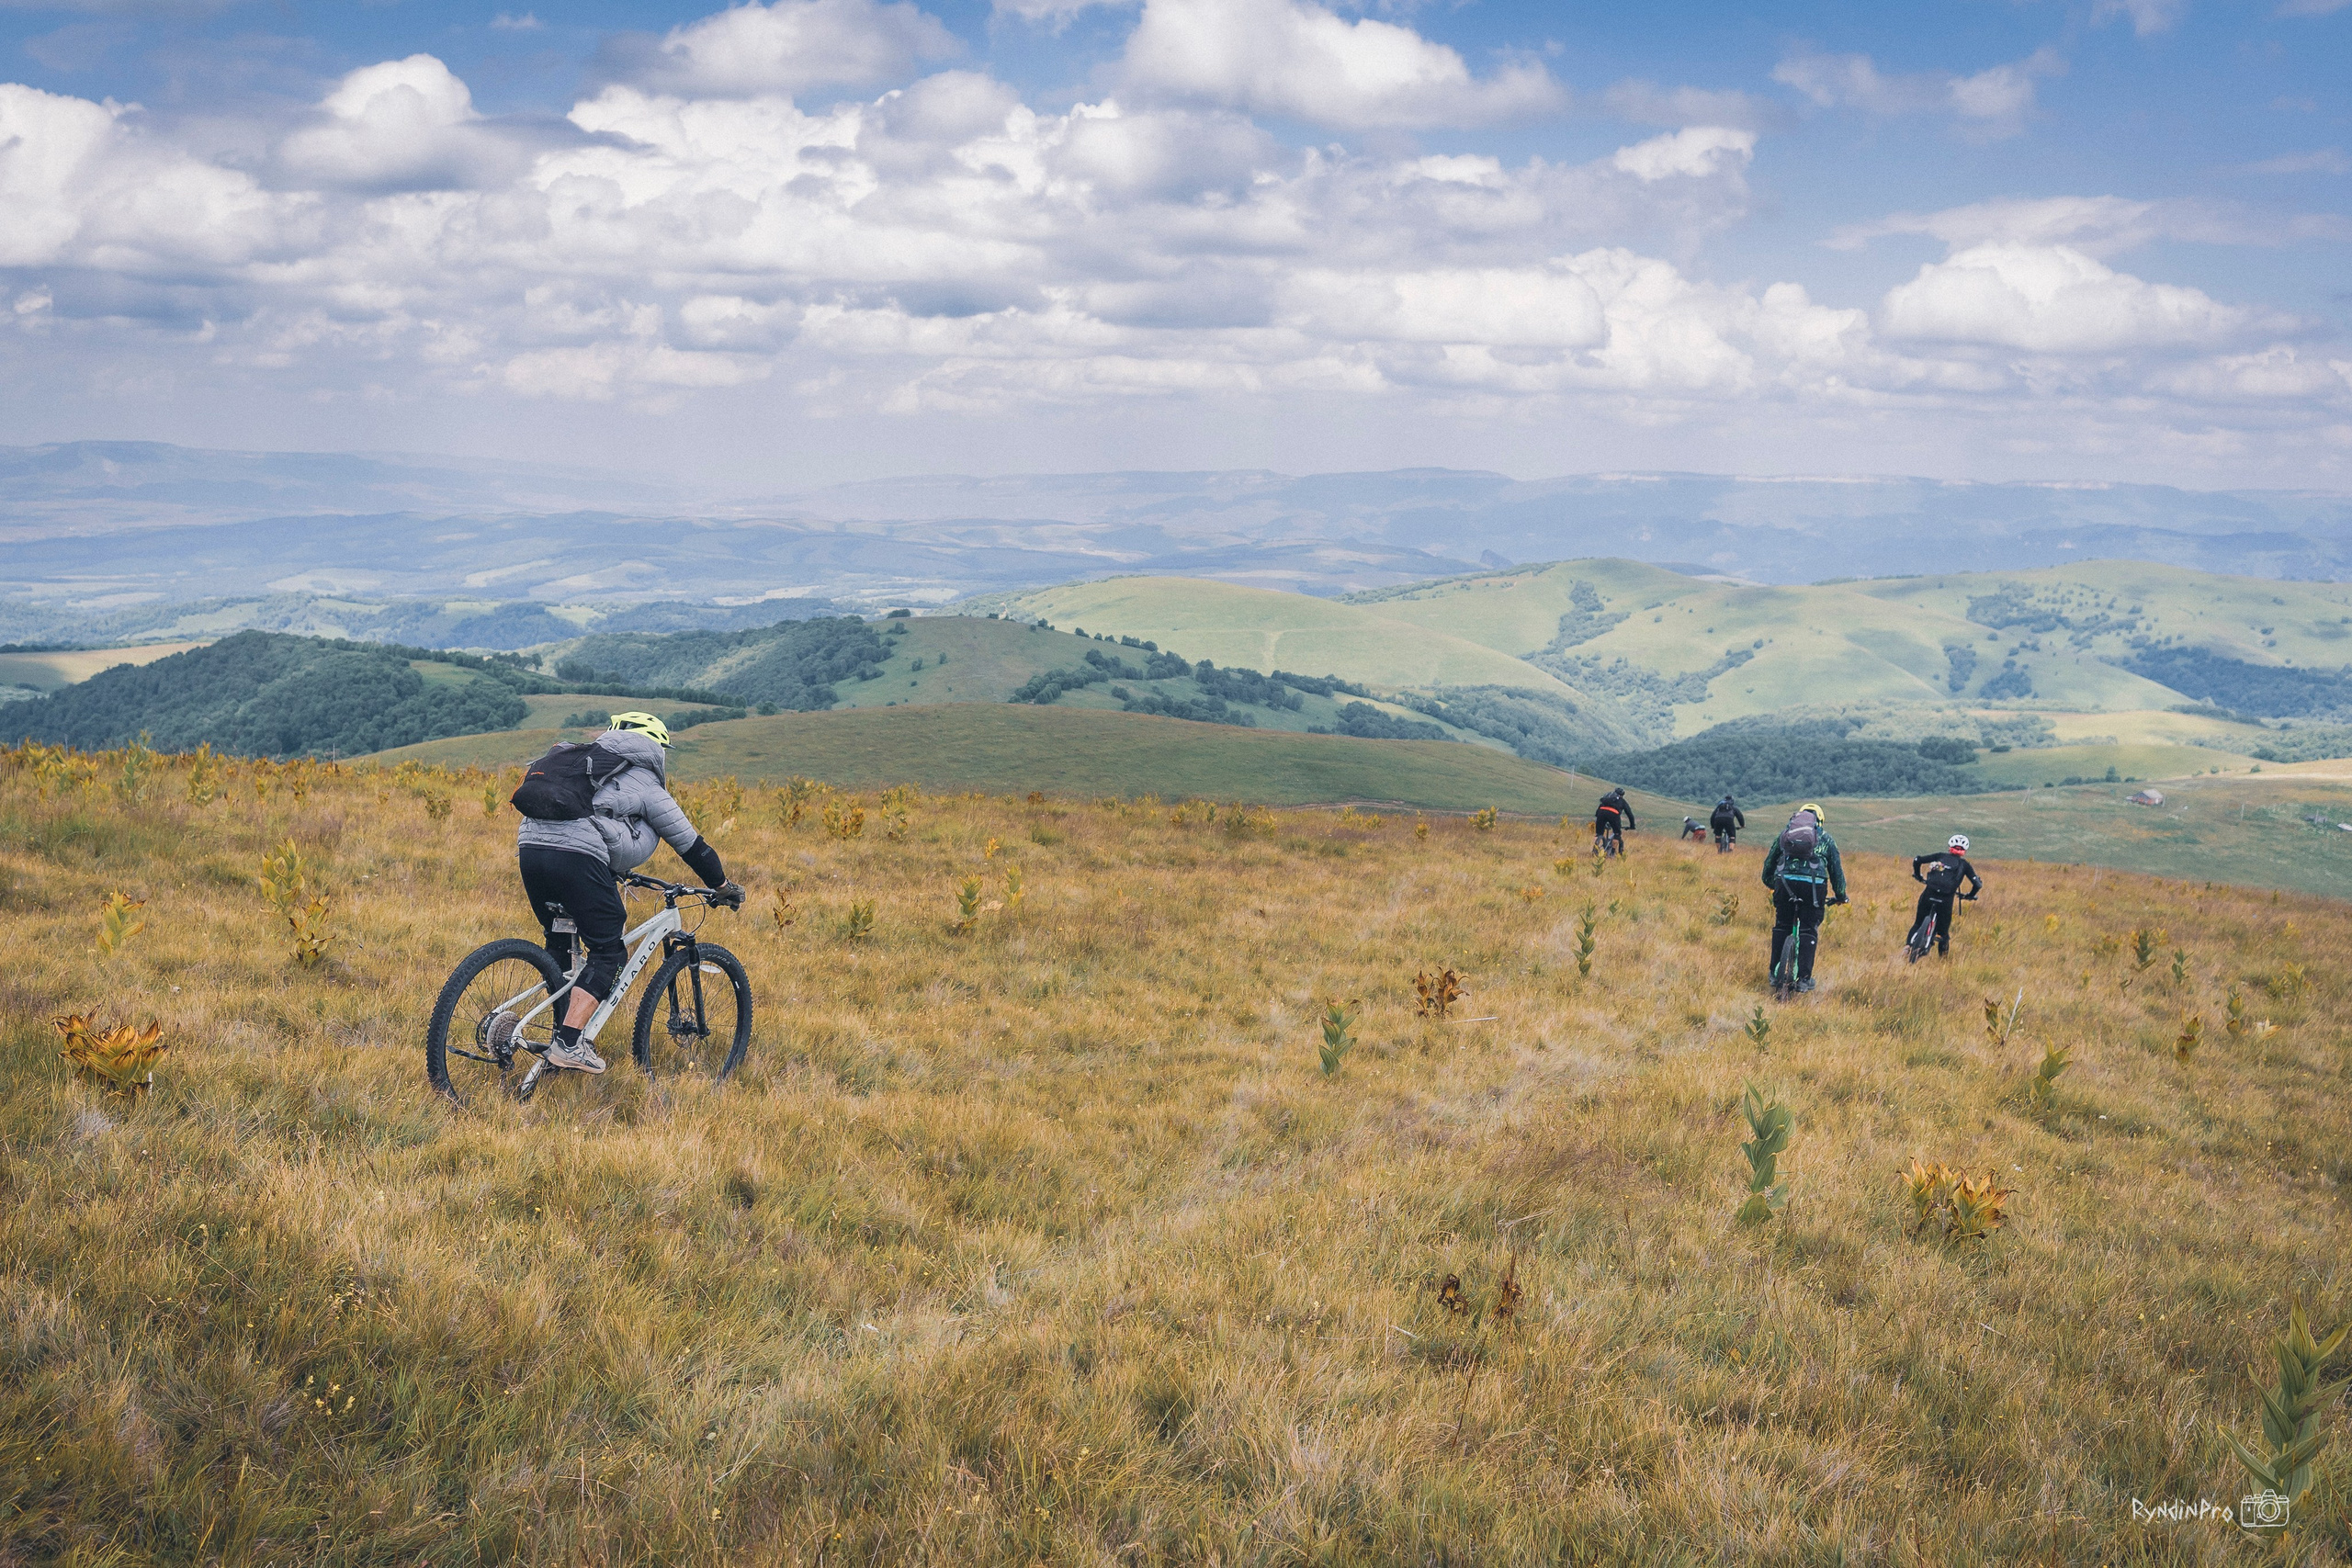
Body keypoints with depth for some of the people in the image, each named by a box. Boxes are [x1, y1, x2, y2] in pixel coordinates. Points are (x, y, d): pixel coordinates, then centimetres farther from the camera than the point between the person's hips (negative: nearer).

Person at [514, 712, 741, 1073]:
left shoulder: (590, 768, 32)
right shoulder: (647, 786, 14)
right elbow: (690, 844, 18)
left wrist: (616, 872, 57)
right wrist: (724, 887, 30)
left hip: (531, 844, 7)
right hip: (577, 857, -7)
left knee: (559, 943, 25)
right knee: (608, 952, 3)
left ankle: (562, 1035, 27)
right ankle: (568, 1045, -7)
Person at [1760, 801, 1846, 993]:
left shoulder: (1784, 833, 25)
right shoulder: (1826, 839, 22)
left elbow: (1769, 861, 28)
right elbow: (1836, 869, 23)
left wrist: (1770, 883, 44)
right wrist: (1840, 896, 34)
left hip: (1785, 882, 1)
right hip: (1814, 885, -1)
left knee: (1781, 927, 16)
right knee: (1808, 930, 5)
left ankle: (1775, 974, 16)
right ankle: (1804, 979, -1)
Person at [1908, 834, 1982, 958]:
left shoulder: (1940, 856, 12)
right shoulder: (1964, 865, 10)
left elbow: (1917, 860, 8)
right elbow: (1978, 884, 3)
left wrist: (1918, 875, 25)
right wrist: (1969, 896, 22)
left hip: (1928, 895, 1)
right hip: (1945, 901, -1)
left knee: (1918, 924, 20)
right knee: (1943, 933, 15)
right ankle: (1943, 958, 12)